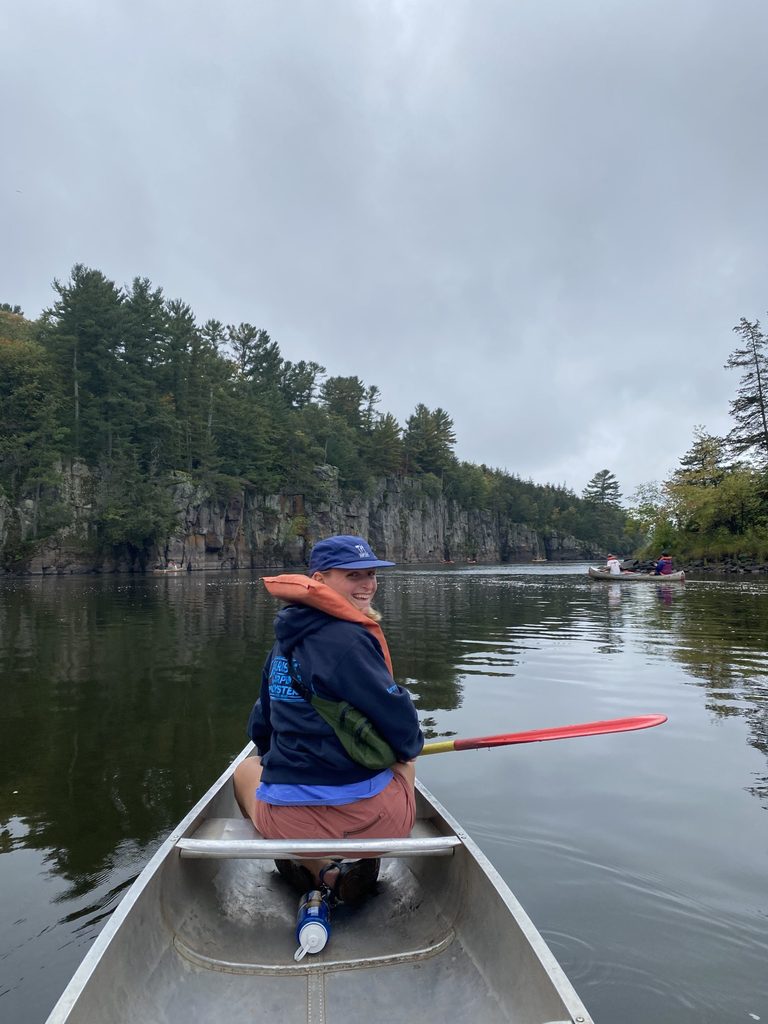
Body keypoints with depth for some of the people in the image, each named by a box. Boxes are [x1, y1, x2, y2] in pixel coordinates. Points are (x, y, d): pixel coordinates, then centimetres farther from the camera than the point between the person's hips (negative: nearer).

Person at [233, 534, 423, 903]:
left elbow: (261, 730, 16)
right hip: (371, 818, -4)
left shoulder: (285, 639, 6)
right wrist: (411, 745, 8)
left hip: (286, 821, 4)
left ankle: (317, 869, 19)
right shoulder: (349, 638, -19)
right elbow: (399, 720, -16)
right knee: (405, 762, 30)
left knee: (246, 768, 36)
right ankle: (362, 859, 9)